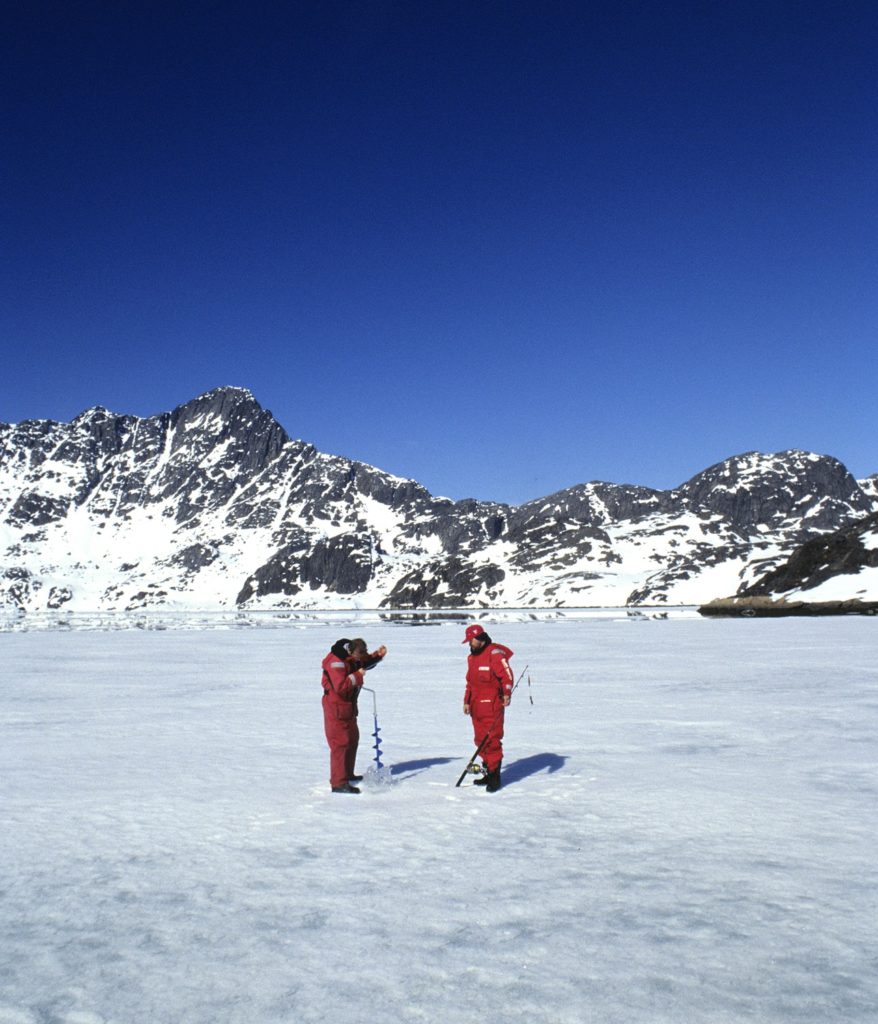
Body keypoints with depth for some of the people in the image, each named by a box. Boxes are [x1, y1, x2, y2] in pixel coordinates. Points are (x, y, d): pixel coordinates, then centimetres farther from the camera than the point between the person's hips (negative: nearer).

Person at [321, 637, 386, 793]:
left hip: (348, 706, 10)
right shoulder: (336, 662, -25)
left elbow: (366, 663, 20)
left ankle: (347, 774, 33)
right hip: (337, 707, -10)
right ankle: (338, 783, -10)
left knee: (353, 739, 19)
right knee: (340, 743, -11)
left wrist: (378, 654, 2)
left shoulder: (352, 658, 3)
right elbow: (340, 686, -32)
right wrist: (357, 675, -26)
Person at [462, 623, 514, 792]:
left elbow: (507, 674, -17)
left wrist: (507, 693, -28)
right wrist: (467, 701, 21)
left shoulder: (495, 653, -9)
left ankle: (495, 776, -3)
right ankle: (488, 773, 21)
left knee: (492, 740, -9)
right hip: (476, 706, 9)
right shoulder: (472, 657, 19)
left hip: (492, 705, -8)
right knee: (480, 740, 11)